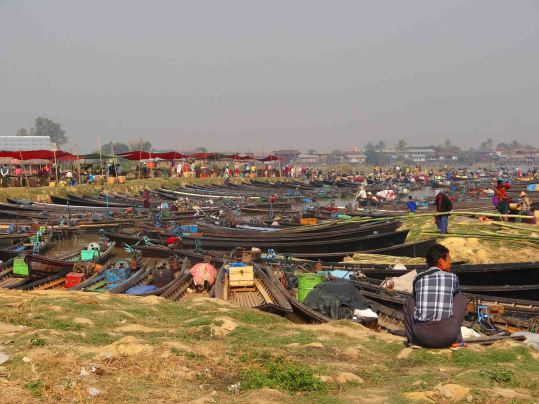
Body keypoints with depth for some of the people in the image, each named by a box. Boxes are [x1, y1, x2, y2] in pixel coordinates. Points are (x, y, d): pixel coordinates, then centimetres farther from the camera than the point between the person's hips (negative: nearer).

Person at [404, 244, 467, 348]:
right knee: (461, 298, 21)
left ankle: (412, 340, 16)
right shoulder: (452, 277, 10)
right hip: (447, 334, -2)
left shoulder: (417, 278, 13)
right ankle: (455, 339, 16)